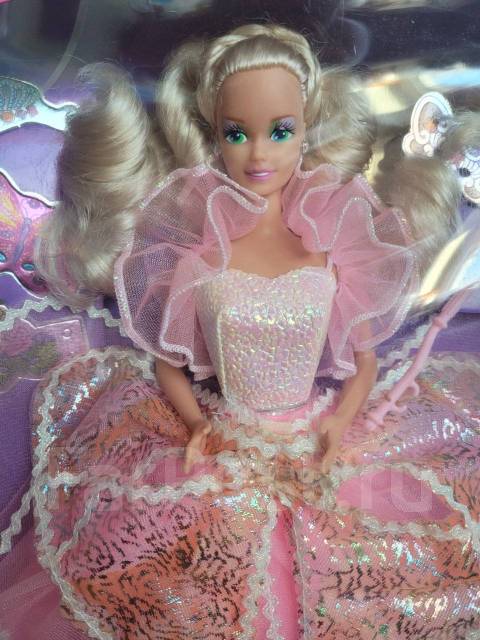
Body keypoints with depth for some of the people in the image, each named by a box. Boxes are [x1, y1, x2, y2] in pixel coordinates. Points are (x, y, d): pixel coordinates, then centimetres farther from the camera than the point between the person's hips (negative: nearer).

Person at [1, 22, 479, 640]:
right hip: (221, 444, 0)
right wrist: (196, 424, -13)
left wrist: (338, 427, -13)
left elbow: (365, 361, 1)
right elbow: (167, 362, 1)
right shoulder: (196, 246, -7)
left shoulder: (336, 241, -5)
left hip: (317, 443, 1)